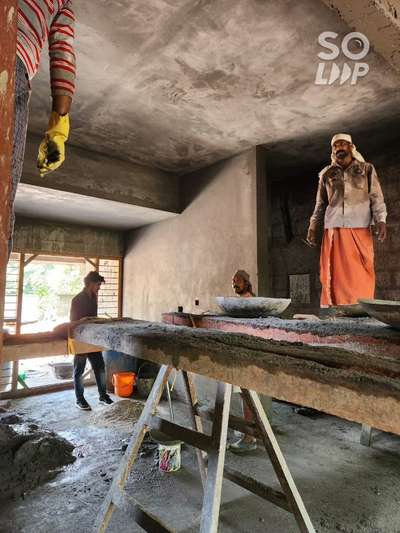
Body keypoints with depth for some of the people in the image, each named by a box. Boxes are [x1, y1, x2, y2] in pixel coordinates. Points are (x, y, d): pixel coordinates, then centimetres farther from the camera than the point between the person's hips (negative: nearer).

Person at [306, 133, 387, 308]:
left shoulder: (367, 169, 12)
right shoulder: (327, 174, 16)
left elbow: (377, 198, 6)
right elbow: (320, 203, 16)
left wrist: (381, 220, -9)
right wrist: (312, 226, 7)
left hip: (360, 228, -1)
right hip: (333, 229, 1)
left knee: (361, 273, -5)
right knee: (334, 273, -2)